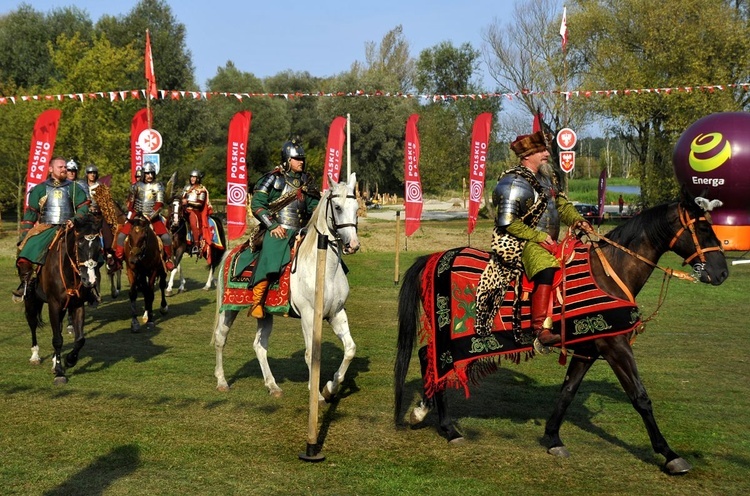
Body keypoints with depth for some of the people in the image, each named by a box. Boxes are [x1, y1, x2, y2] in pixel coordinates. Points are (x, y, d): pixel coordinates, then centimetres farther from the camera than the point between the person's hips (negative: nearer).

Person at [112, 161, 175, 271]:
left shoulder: (158, 186, 1)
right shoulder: (136, 186, 5)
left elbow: (159, 204, -8)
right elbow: (130, 201, 14)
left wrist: (150, 216, -19)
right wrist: (130, 214, 1)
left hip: (153, 217, -1)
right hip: (136, 216, 1)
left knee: (166, 237, -18)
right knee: (121, 235, -13)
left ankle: (168, 258, 2)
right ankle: (118, 259, -3)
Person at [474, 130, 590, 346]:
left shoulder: (547, 177, 15)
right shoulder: (515, 182, -13)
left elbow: (562, 204, 18)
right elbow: (507, 223, -18)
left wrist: (577, 220, -3)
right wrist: (539, 236, -18)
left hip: (546, 241, 10)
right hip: (516, 243, -10)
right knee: (546, 267, -34)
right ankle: (540, 328, -36)